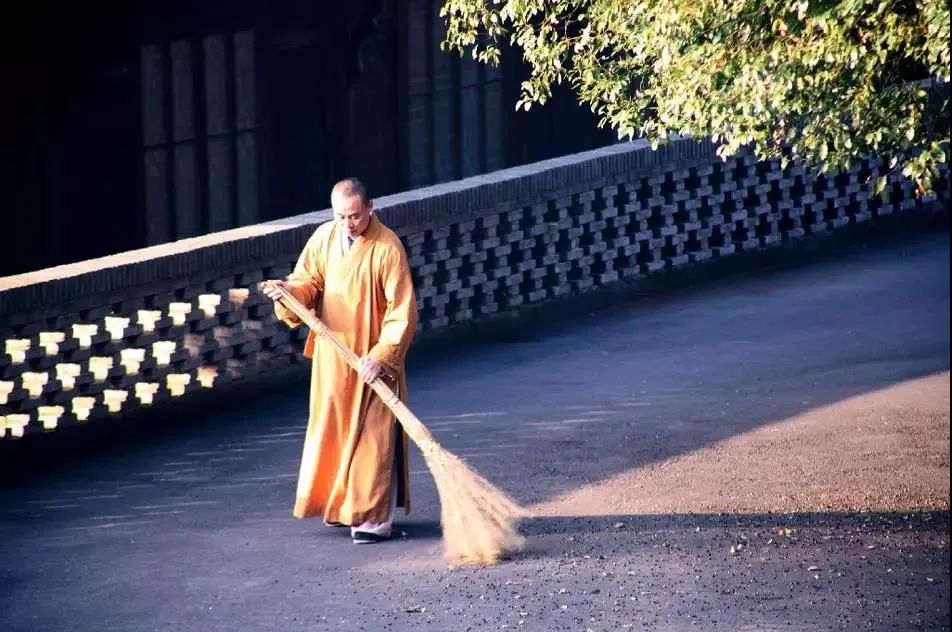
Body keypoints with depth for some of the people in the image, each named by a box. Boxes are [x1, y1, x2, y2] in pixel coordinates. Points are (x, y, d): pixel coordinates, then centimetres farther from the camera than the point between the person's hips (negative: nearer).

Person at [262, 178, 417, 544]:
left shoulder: (387, 247, -16)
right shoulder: (324, 238, 1)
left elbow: (402, 310, -16)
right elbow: (310, 282, 11)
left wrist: (381, 356, -23)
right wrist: (289, 291, -13)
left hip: (372, 361, -5)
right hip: (331, 357, 6)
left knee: (372, 437, -4)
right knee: (333, 432, 13)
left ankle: (374, 517, 1)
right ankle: (341, 506, 27)